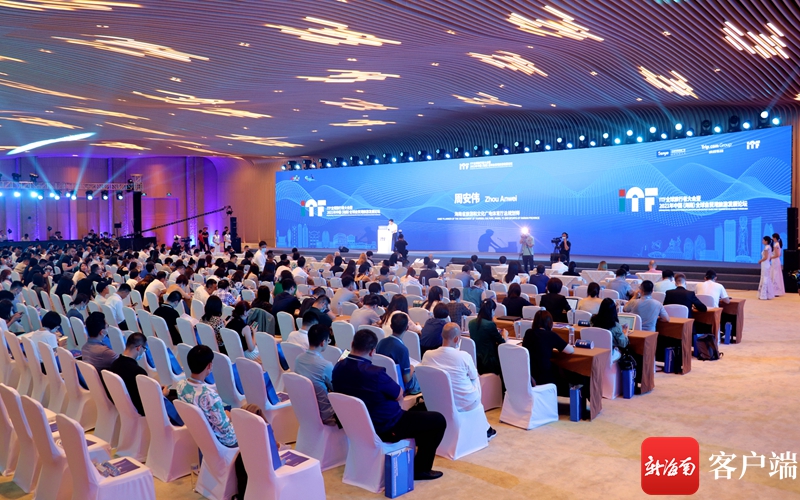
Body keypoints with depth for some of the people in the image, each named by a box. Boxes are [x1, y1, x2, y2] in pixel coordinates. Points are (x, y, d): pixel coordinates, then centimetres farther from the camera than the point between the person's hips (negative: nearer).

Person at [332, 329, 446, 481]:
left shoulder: (338, 367, -8)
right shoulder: (374, 373, -31)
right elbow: (399, 394, -14)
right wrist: (388, 382, 6)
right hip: (385, 428, -8)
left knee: (416, 411, 30)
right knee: (438, 420, 4)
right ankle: (420, 469, 13)